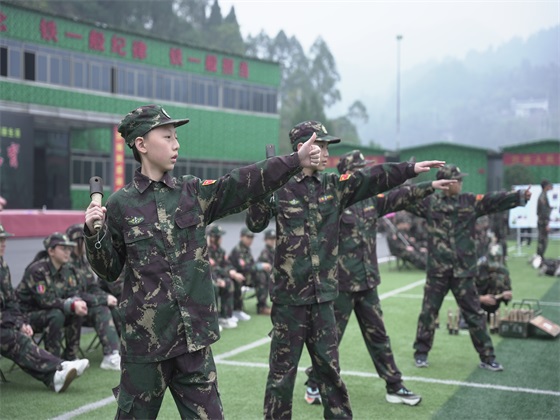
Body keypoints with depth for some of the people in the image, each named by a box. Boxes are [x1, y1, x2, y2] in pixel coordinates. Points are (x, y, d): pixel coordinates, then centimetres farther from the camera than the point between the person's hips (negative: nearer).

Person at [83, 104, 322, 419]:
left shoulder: (194, 193, 5)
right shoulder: (121, 204, -2)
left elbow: (245, 184, -8)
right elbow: (110, 271, 4)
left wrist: (296, 161, -19)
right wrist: (94, 233, -13)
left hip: (194, 337, 3)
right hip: (145, 338, -2)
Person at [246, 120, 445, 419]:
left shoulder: (335, 186, 7)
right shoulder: (279, 187, -4)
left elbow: (372, 178, -2)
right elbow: (255, 224, -6)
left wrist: (410, 168, -12)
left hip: (322, 295, 4)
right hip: (289, 296, -4)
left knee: (329, 368, 14)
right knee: (282, 370, 4)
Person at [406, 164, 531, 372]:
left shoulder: (471, 202, 3)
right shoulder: (430, 202, 1)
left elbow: (495, 200, -8)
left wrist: (520, 196, -21)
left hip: (464, 270, 1)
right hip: (437, 269, -1)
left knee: (474, 313, 6)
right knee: (429, 311, 7)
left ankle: (487, 357, 13)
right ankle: (421, 352, 22)